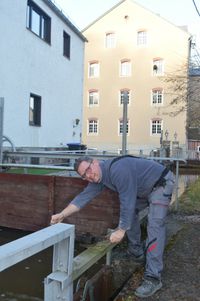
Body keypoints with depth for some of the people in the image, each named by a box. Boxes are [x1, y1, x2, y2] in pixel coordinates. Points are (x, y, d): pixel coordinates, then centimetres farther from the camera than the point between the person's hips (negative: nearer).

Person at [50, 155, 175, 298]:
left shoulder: (118, 169, -32)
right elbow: (84, 197, -2)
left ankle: (153, 277, -15)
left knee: (154, 225, -18)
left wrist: (121, 230, -24)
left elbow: (127, 202, -30)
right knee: (129, 211, 15)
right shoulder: (98, 177, -4)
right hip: (144, 189, 9)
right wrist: (62, 215, -6)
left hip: (162, 183, -9)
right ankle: (137, 252, 30)